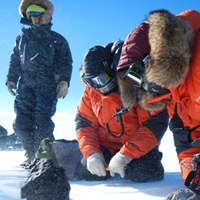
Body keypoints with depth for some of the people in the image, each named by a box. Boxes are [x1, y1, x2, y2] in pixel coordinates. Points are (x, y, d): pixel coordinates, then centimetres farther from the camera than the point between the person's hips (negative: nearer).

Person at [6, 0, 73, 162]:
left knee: (42, 121, -16)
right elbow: (15, 60, 24)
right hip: (25, 84, 4)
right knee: (22, 123, -6)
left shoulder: (57, 39, 14)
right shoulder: (22, 38, 24)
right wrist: (11, 79, 11)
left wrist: (64, 81, -9)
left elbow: (65, 62, 6)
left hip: (47, 84, -3)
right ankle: (32, 156, 4)